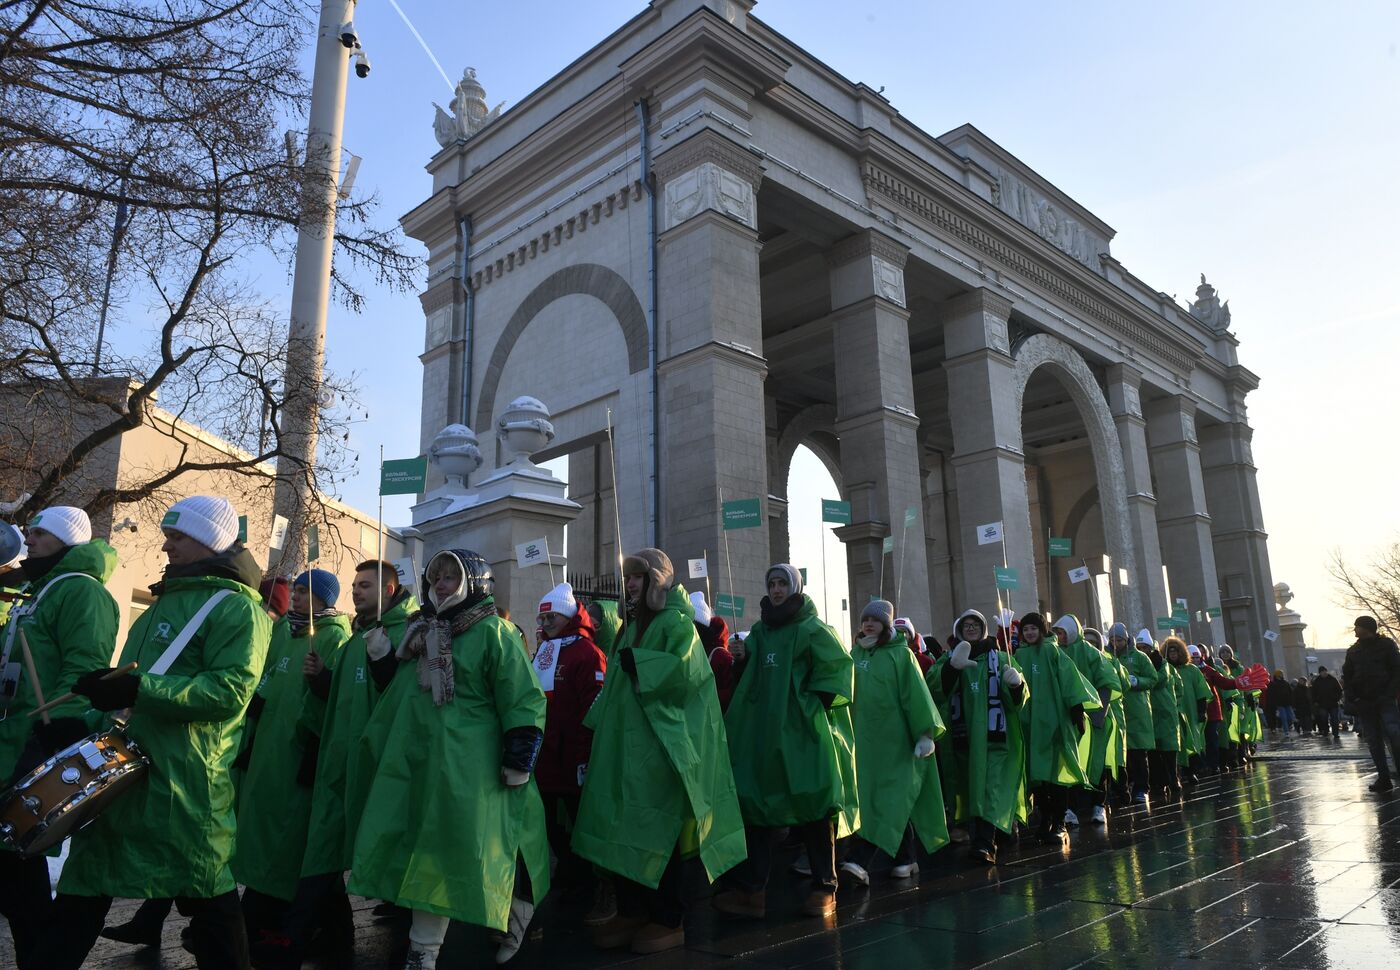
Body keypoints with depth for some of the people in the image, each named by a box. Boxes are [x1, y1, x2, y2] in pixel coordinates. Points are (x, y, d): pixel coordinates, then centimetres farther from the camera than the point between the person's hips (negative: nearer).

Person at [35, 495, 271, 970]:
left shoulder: (235, 606, -11)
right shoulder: (167, 599, 19)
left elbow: (231, 690, -23)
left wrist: (138, 690, -28)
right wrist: (89, 717, 14)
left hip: (182, 782, -9)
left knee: (205, 896, 1)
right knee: (81, 891, 15)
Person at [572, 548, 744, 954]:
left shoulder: (675, 622, -7)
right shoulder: (632, 624, 17)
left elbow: (684, 668, -23)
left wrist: (635, 662, -16)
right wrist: (600, 726, 19)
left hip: (660, 746, -8)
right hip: (625, 743, 8)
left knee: (657, 830, -2)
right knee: (624, 827, 8)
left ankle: (669, 920, 10)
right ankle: (632, 911, 19)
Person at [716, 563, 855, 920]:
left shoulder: (812, 629, -4)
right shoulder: (760, 631, 14)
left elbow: (838, 666, -12)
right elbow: (748, 681, 22)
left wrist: (814, 706, -16)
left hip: (804, 734, -5)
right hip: (764, 734, 6)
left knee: (813, 810, 2)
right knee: (757, 806, 3)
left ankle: (824, 889, 14)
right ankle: (750, 890, 7)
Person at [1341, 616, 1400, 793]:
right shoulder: (1353, 651, 12)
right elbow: (1346, 677, 13)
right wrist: (1350, 699, -1)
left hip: (1384, 700, -4)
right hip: (1363, 703, 4)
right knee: (1374, 741, 4)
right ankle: (1384, 778, 8)